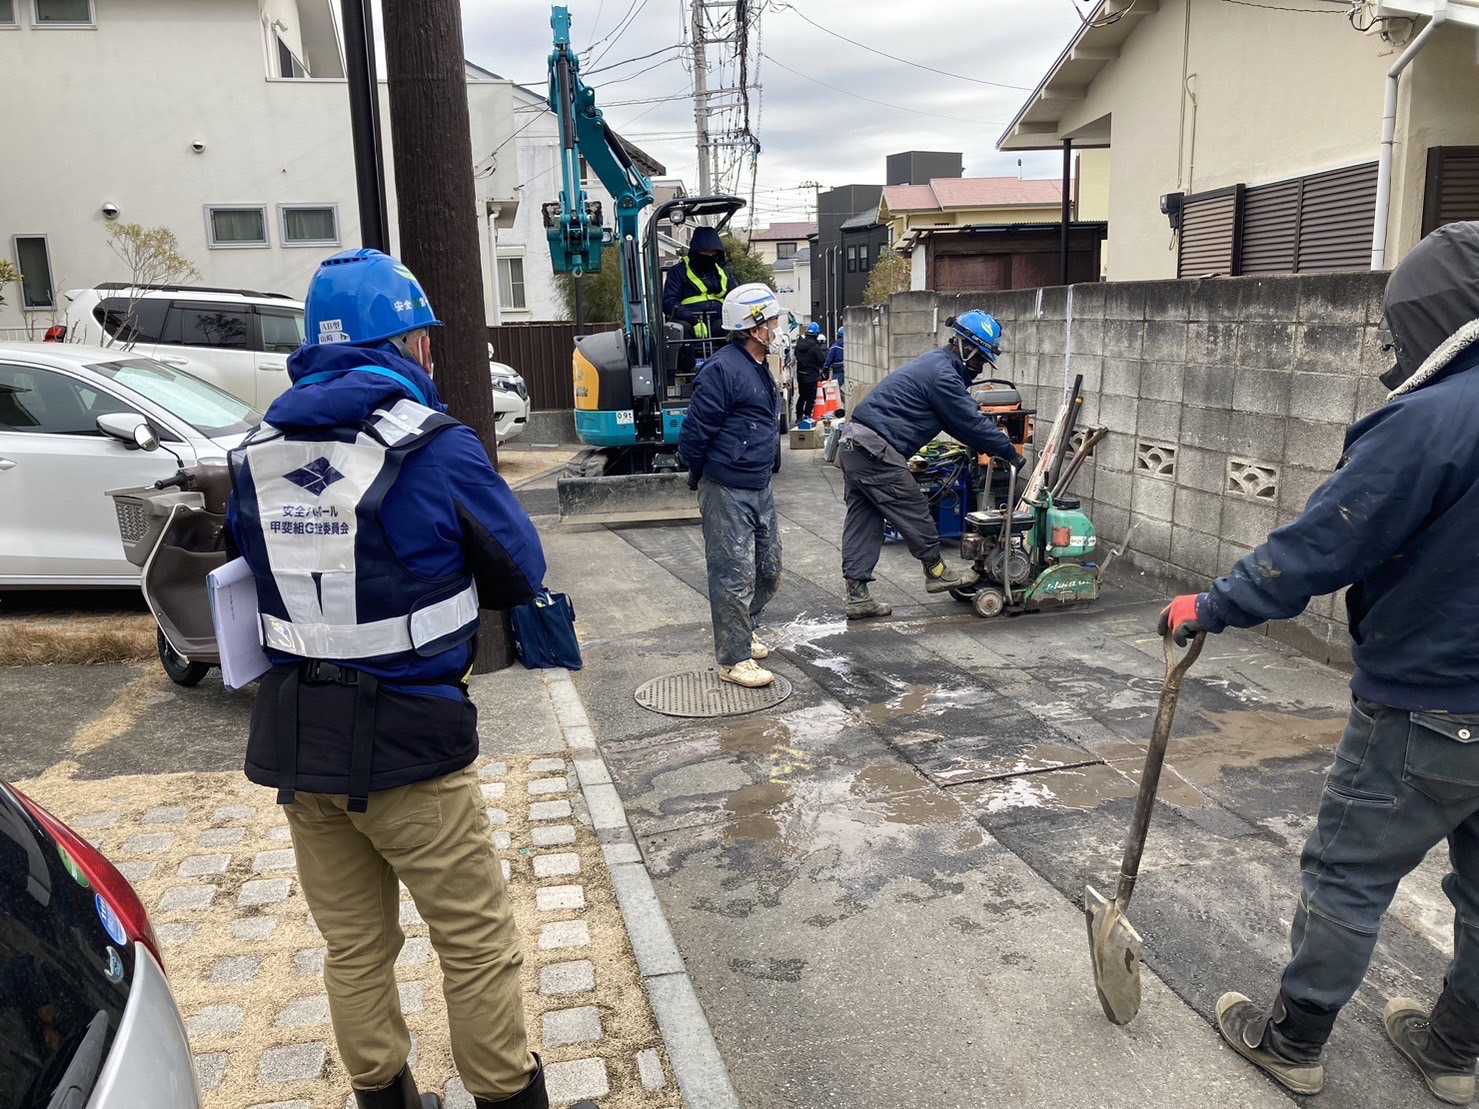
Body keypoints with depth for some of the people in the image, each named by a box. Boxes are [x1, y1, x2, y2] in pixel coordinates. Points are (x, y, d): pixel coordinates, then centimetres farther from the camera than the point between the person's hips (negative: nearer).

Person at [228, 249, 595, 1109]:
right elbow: (521, 571, -5)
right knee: (479, 944, 10)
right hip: (406, 745, -6)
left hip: (294, 742, 6)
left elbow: (261, 566, 12)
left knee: (354, 946, 20)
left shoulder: (259, 453, 1)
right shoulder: (436, 447, -14)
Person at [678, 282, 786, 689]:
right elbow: (693, 434, -17)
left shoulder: (760, 370, 14)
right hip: (727, 491, -9)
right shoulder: (723, 370, -18)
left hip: (760, 488, 10)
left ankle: (741, 630, 37)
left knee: (769, 569, 18)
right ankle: (734, 659, 8)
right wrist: (704, 476, -4)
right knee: (735, 576, -3)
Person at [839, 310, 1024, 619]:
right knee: (913, 510, 4)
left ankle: (857, 598, 10)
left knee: (862, 520, 8)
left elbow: (964, 418, 24)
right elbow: (971, 423, -10)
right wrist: (1010, 452, 0)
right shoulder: (943, 375, -13)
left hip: (855, 443, 11)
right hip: (876, 451, -11)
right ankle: (936, 572, 21)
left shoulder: (938, 364, 20)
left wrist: (989, 448, 20)